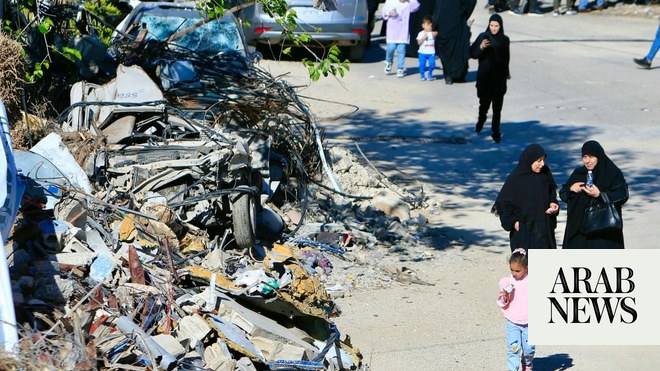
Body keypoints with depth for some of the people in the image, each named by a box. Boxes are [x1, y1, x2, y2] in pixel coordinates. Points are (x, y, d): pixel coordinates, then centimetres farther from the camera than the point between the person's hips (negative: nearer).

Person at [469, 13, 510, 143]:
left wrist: (507, 73, 22)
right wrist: (481, 47, -33)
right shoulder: (483, 37, -7)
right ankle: (481, 121, 35)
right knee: (484, 103, 5)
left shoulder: (505, 40, 4)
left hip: (499, 79, 2)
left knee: (497, 108, 2)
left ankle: (496, 133, 10)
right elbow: (472, 53, -15)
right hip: (485, 77, -2)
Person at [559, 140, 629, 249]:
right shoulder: (578, 174, 10)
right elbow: (563, 193, 13)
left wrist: (599, 195, -25)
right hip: (579, 227, 5)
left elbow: (623, 196, -12)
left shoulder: (613, 173, -5)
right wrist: (570, 188, -10)